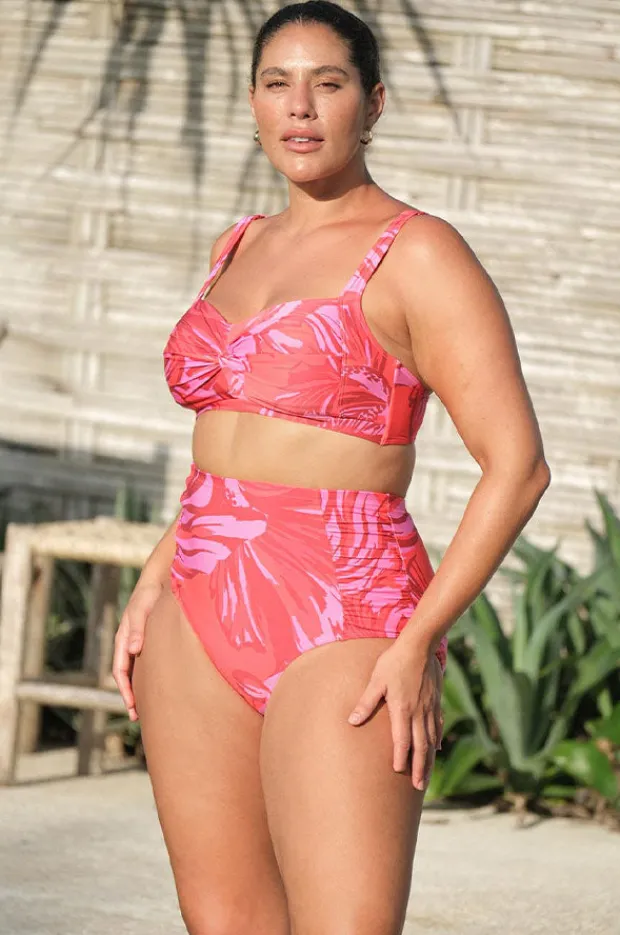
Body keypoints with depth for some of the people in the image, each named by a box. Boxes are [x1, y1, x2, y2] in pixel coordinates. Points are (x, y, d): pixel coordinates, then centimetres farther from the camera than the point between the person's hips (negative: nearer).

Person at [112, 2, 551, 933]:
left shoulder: (416, 255, -6)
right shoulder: (239, 250, 16)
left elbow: (516, 463, -11)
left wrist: (418, 643, -17)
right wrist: (153, 585, 15)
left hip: (342, 633, -7)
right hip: (202, 623, 7)